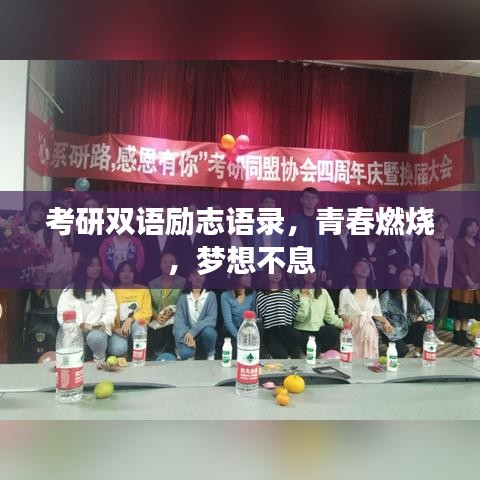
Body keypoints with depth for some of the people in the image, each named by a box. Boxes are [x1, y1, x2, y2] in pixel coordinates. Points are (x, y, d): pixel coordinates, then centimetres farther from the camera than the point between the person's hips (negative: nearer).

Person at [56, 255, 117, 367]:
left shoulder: (106, 289, 10)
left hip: (98, 329, 1)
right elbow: (63, 314, 0)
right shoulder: (69, 291, 5)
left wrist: (104, 322, -16)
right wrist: (80, 325, -14)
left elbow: (111, 310, 4)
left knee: (96, 338, -36)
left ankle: (100, 359, -2)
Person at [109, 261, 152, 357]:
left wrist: (131, 319, -19)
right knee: (117, 349, -30)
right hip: (119, 329, 0)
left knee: (136, 323, -36)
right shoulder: (113, 291, 2)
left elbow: (147, 313, -3)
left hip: (137, 325, 0)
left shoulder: (143, 289, 3)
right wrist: (115, 329, -21)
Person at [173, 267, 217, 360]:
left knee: (208, 331, -35)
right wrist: (187, 334, -27)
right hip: (187, 333, 0)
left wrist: (193, 331, -26)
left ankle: (211, 354, -3)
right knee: (185, 353, -30)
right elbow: (178, 320, -8)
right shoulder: (183, 297, -1)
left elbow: (211, 319, -15)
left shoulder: (210, 295, -4)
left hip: (204, 331, 0)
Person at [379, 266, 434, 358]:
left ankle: (417, 353, -8)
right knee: (401, 351, -28)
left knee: (422, 324, -25)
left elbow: (430, 310, 5)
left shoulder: (416, 295, 7)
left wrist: (422, 316, -16)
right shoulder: (387, 295, -7)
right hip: (394, 334, -4)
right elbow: (380, 314, -16)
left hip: (410, 332, 4)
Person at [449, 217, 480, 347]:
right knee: (460, 310, -4)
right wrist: (468, 279, -16)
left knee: (468, 311, 8)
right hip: (462, 282, -6)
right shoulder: (458, 242, -4)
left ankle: (463, 335, 14)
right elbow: (459, 263, -11)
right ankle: (457, 336, 3)